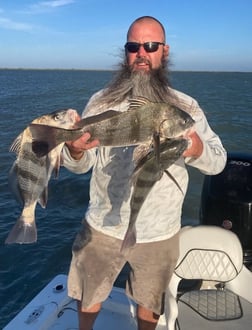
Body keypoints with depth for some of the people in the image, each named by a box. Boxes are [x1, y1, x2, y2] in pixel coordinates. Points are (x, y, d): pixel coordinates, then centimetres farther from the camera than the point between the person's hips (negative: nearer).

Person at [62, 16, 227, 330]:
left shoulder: (186, 107, -6)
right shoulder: (101, 102, -6)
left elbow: (218, 160, -4)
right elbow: (81, 165, -3)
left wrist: (198, 151, -26)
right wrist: (74, 151, -26)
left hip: (159, 232, 0)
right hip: (102, 226, 1)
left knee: (149, 303, 23)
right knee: (88, 297, 22)